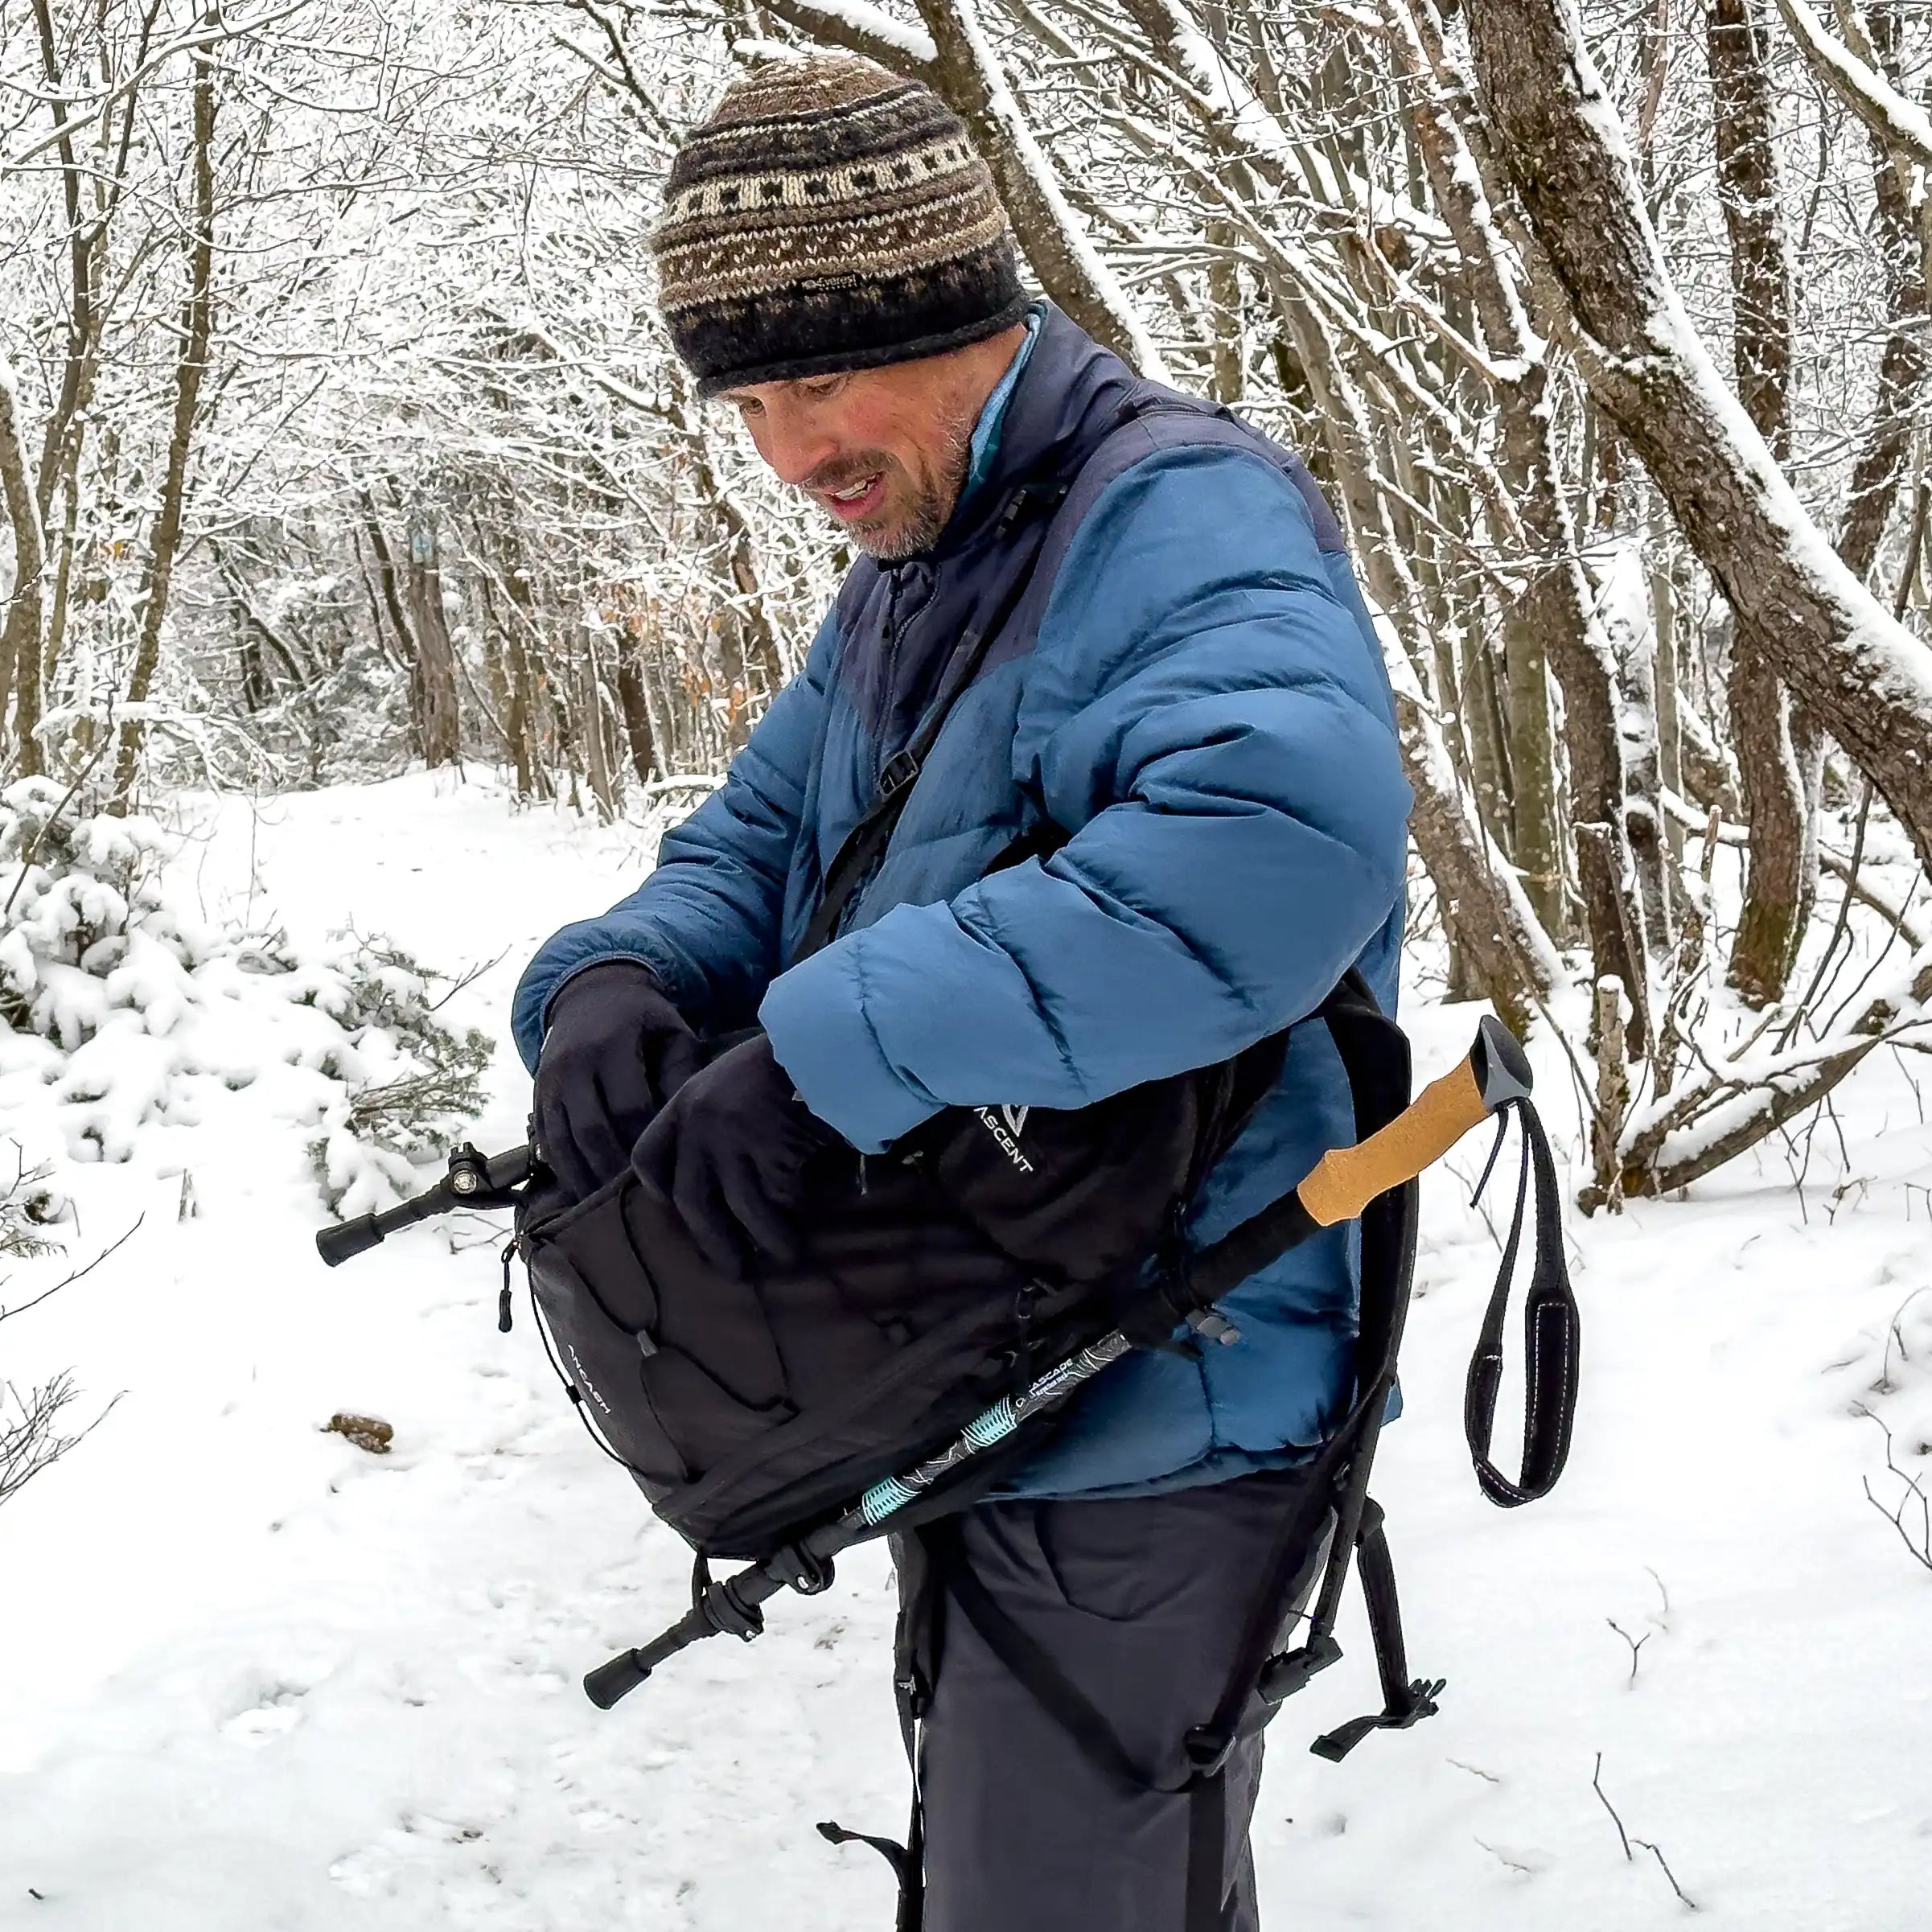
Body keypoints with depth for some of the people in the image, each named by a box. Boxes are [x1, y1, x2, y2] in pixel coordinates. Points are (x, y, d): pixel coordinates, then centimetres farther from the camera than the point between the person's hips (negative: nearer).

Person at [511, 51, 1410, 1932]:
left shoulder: (1181, 519, -21)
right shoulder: (896, 587, 12)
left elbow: (1283, 832, -40)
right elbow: (756, 835, 12)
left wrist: (832, 1042, -39)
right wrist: (618, 974, -12)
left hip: (1157, 1415, -10)